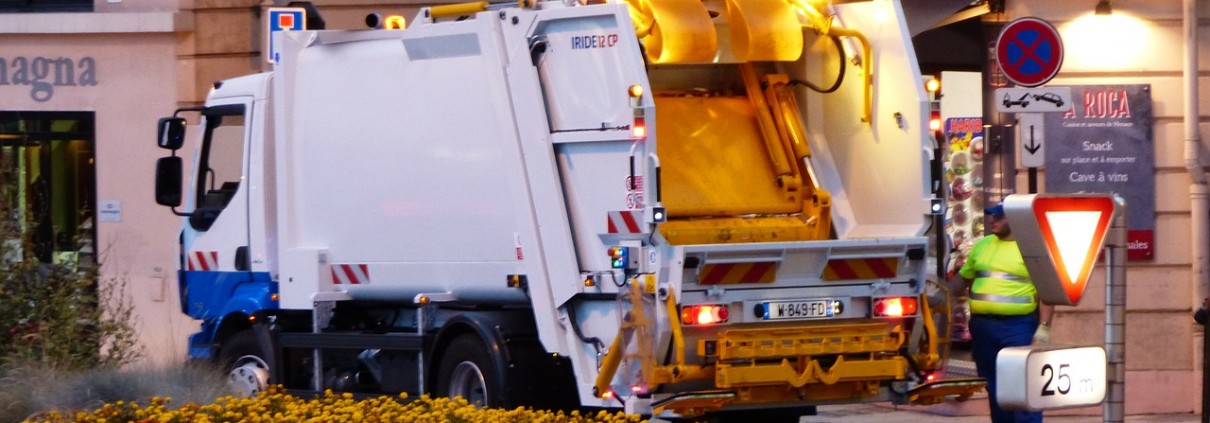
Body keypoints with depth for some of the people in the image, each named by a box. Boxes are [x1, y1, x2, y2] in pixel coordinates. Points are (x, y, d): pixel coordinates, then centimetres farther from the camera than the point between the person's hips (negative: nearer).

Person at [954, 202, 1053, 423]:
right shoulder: (981, 246, 14)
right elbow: (963, 280, 23)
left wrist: (1044, 326, -15)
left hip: (1018, 326, -6)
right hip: (982, 326, 6)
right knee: (994, 388, 12)